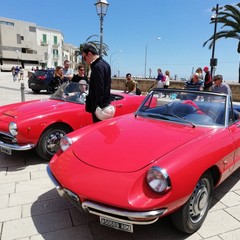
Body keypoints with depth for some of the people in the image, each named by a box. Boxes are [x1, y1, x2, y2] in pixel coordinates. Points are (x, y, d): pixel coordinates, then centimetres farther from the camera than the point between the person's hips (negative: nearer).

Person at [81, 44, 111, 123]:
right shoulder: (105, 64, 14)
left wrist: (97, 106, -20)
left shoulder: (97, 67, -17)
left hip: (99, 105, -10)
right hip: (105, 103, 10)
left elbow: (99, 89, -22)